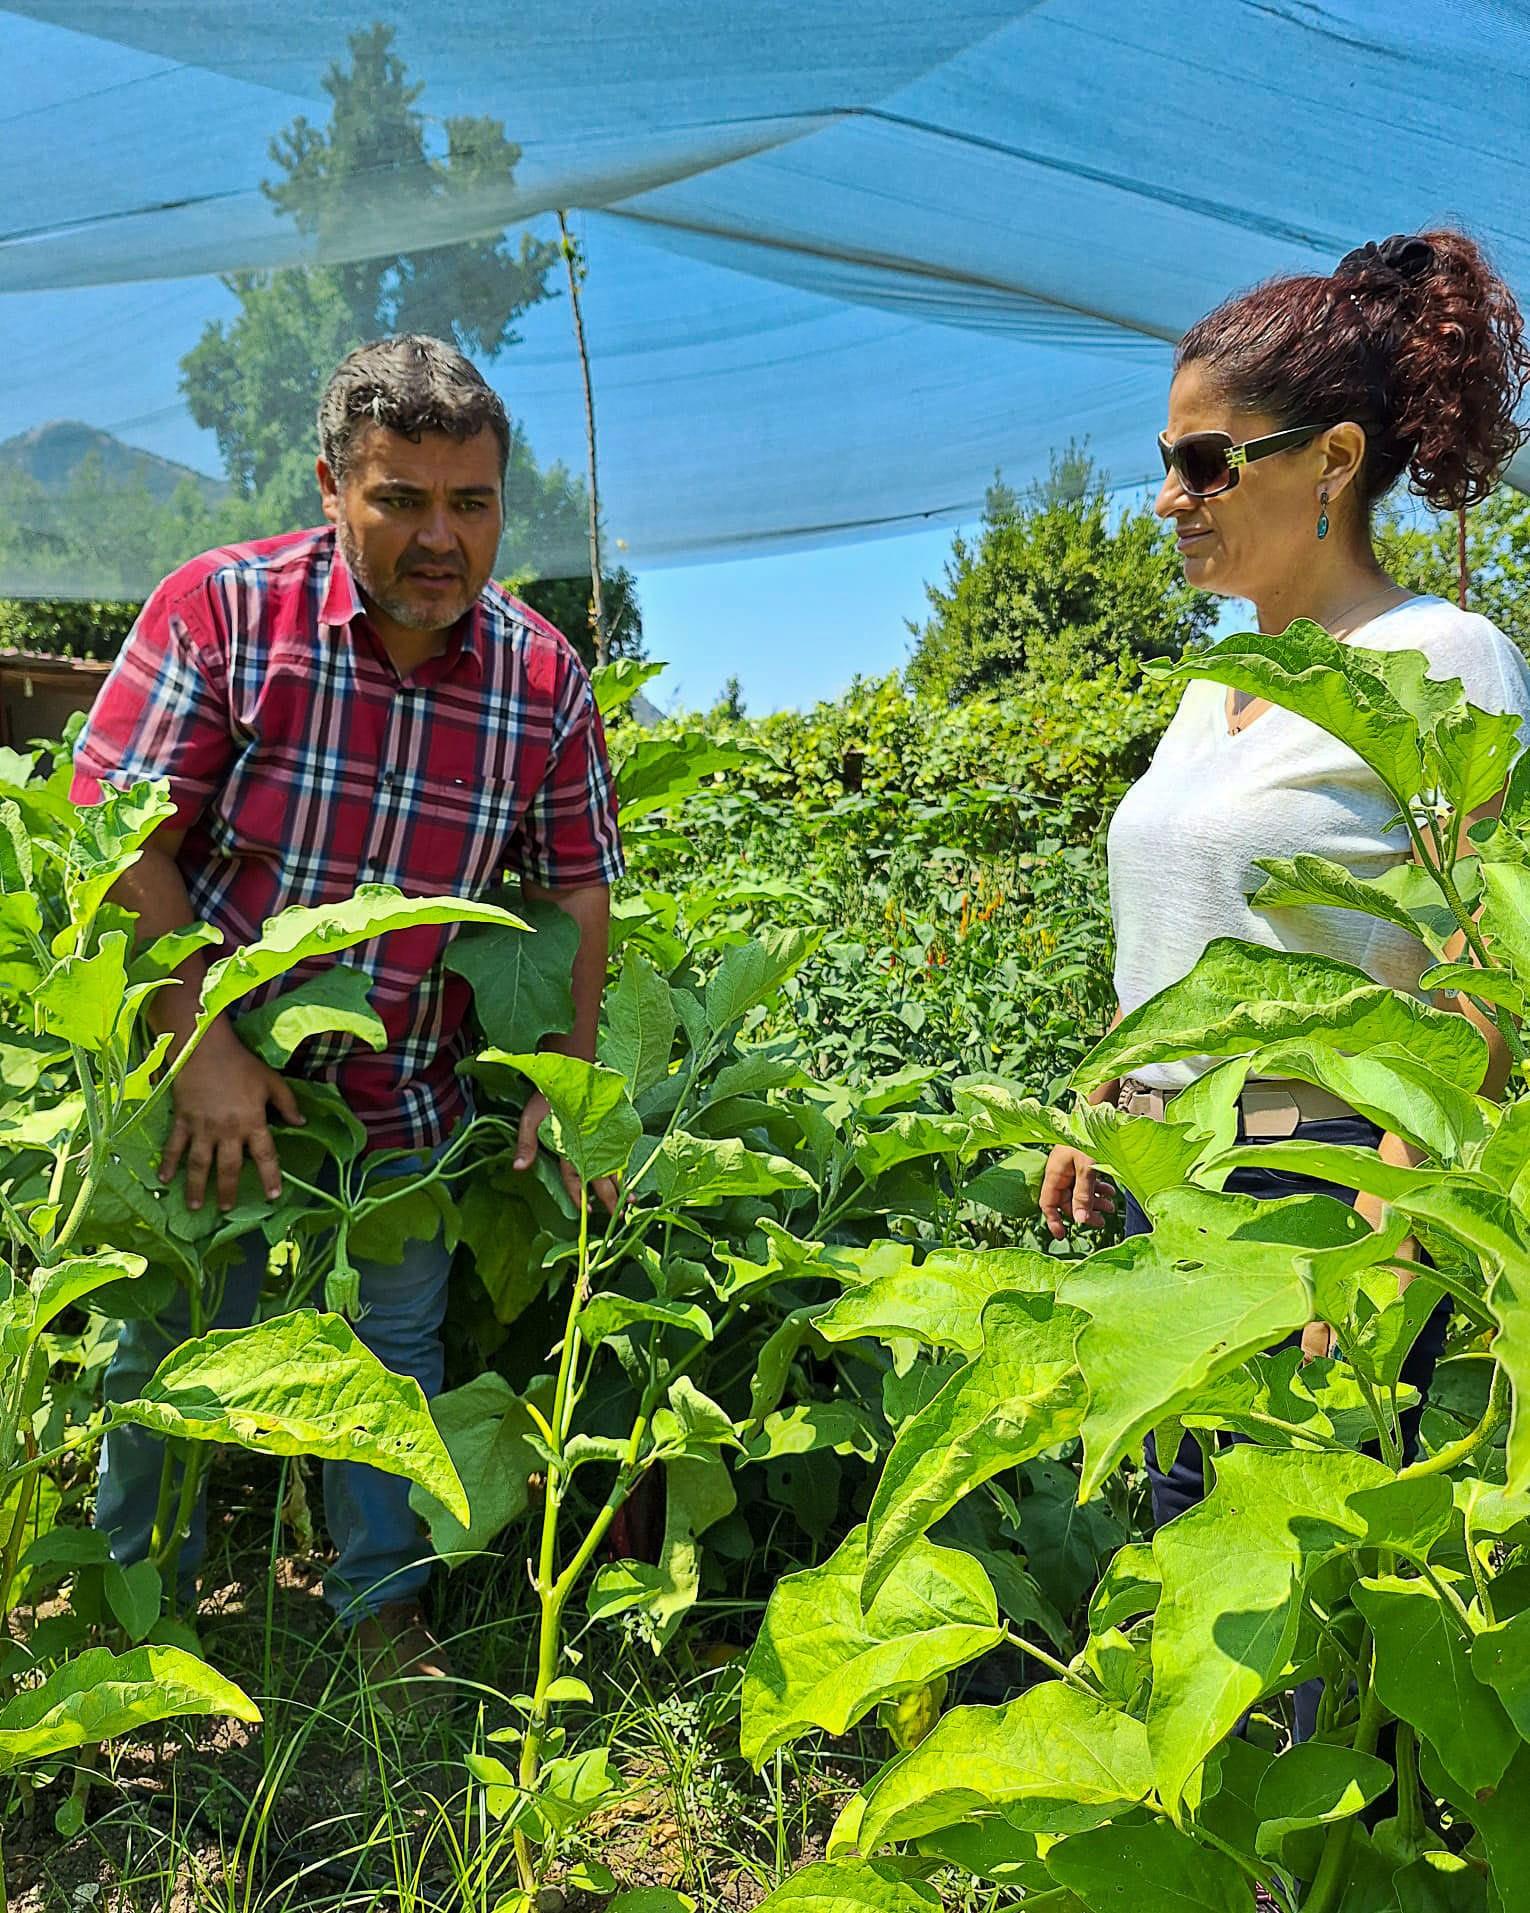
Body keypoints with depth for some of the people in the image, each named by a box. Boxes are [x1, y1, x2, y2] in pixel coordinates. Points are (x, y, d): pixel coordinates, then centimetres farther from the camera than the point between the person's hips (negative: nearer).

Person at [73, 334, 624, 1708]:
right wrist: (203, 1043, -20)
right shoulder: (224, 610, -14)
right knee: (166, 1348, 13)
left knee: (394, 1349, 15)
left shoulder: (546, 678, -7)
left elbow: (577, 888, 1)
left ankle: (382, 1605, 39)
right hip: (212, 1071, -1)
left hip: (407, 1100, 2)